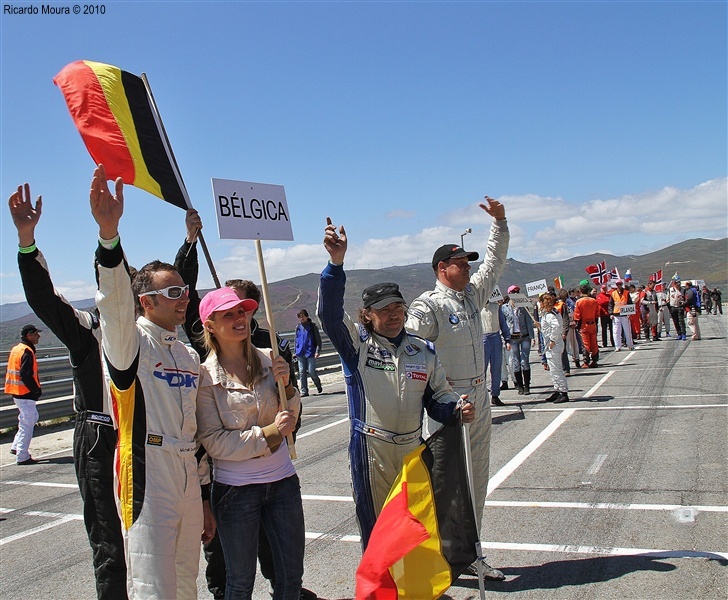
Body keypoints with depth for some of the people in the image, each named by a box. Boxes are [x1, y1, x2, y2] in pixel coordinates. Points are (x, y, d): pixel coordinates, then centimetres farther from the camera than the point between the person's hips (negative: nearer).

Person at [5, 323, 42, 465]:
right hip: (25, 394, -10)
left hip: (16, 392, 10)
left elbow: (9, 371, 17)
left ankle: (16, 447, 23)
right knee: (27, 424, -3)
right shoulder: (27, 351, -17)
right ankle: (22, 457, 2)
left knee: (32, 417, 22)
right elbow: (26, 375, -25)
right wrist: (37, 390, -15)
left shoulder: (15, 349, 13)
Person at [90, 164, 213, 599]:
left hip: (188, 483, 7)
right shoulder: (129, 343, -6)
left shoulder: (189, 356, 15)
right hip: (146, 479, -7)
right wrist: (109, 235, -46)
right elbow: (115, 304, -29)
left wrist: (204, 498, 19)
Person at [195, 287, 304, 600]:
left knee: (292, 575, 14)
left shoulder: (268, 361, 0)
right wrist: (267, 432, -20)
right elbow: (213, 442, -14)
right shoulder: (205, 376, -10)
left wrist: (287, 386, -10)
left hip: (283, 480, 4)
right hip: (236, 489, -3)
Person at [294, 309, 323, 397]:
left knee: (311, 371, -4)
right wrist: (296, 352, 15)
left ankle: (318, 385, 23)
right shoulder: (298, 327, 10)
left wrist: (317, 351, -12)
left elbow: (318, 340, -2)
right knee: (302, 372, 1)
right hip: (300, 353, 4)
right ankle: (304, 391, 7)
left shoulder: (313, 326, -1)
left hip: (310, 353, -4)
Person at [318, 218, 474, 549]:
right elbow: (329, 312, -20)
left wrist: (456, 408, -10)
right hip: (370, 450, -3)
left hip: (413, 448, 4)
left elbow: (439, 396, 13)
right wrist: (336, 262, -33)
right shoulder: (356, 343, -4)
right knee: (375, 527, 7)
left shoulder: (423, 350, 8)